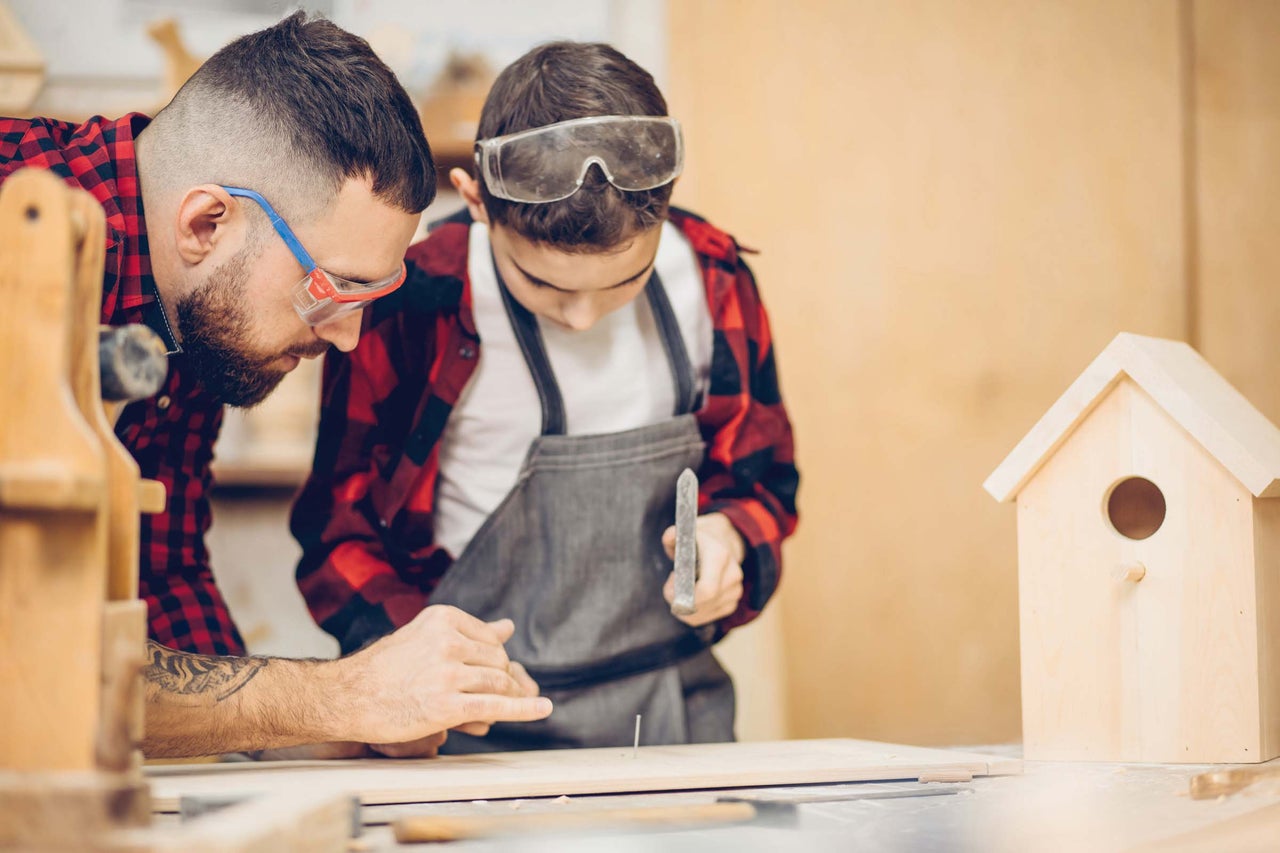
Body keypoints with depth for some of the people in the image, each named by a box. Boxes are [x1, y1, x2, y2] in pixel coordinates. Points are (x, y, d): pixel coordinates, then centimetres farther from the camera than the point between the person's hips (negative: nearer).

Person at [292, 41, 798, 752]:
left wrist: (725, 535, -7)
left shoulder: (711, 281, 0)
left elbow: (760, 480, 15)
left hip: (671, 713, 3)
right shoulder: (412, 305, -10)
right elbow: (337, 528, 0)